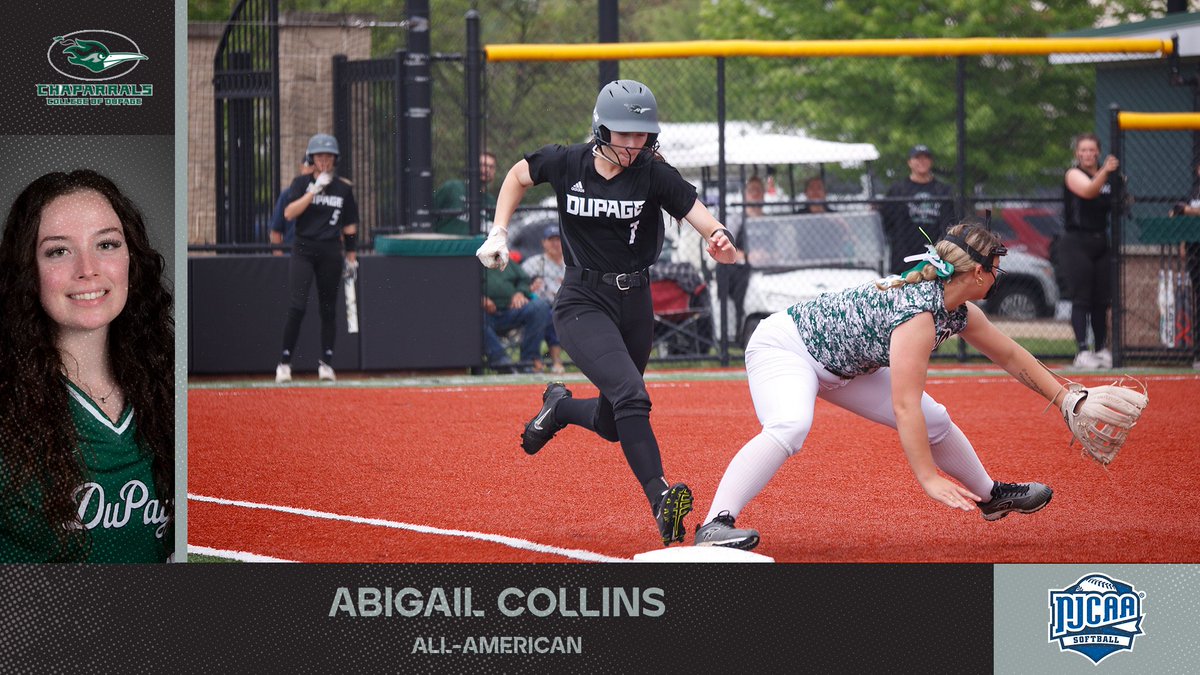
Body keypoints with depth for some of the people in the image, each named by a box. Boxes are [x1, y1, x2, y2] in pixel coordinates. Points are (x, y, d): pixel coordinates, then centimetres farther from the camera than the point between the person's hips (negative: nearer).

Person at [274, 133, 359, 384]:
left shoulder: (343, 188, 8)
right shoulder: (302, 183, 3)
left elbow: (350, 226, 12)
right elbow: (289, 213, -11)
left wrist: (351, 257, 8)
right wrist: (315, 189, -16)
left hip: (330, 252, 2)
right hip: (303, 250, -2)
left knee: (328, 309, 4)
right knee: (297, 306, -13)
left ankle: (326, 362, 13)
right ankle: (284, 362, -9)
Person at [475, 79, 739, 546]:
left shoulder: (654, 174, -10)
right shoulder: (566, 163, -7)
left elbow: (702, 218, -22)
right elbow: (518, 175, 13)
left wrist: (721, 242, -44)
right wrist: (498, 235, 3)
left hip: (635, 305, 3)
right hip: (583, 302, -3)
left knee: (611, 424, 12)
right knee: (630, 395, -27)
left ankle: (560, 407, 45)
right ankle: (660, 499, -34)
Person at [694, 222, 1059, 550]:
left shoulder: (960, 314, -3)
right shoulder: (919, 312, -32)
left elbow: (1010, 357, 14)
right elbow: (905, 406, -35)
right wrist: (928, 478, -36)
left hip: (842, 366, 10)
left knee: (934, 421, 11)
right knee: (790, 425, -39)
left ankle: (991, 496, 36)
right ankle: (715, 525, -47)